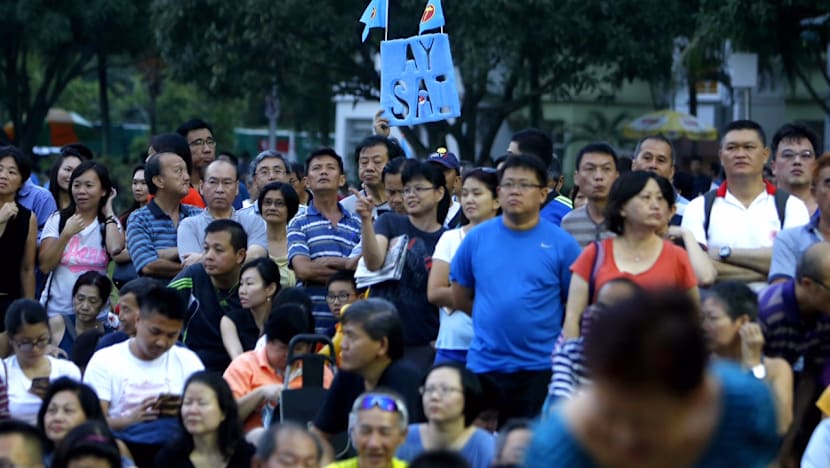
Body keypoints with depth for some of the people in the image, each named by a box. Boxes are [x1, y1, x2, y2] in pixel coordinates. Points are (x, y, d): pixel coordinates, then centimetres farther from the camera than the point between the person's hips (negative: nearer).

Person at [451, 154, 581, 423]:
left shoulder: (561, 244, -2)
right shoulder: (477, 238, 5)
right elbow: (460, 298, 13)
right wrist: (496, 321, 9)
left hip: (540, 368, -2)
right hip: (484, 365, 2)